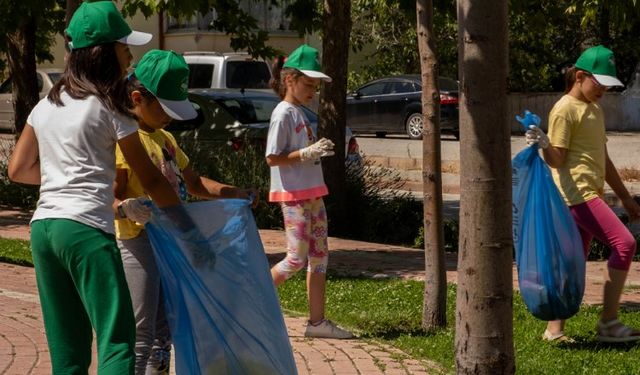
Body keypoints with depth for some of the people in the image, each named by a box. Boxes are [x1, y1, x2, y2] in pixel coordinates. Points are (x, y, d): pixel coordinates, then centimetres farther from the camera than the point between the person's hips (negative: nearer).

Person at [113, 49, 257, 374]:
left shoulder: (165, 139, 17)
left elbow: (195, 184, 25)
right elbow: (110, 198, -19)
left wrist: (235, 194, 12)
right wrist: (127, 208, -40)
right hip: (137, 244, -9)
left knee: (163, 334, 12)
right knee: (140, 336, -11)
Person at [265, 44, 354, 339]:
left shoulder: (300, 113, 15)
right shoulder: (283, 114, -12)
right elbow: (272, 158, -18)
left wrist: (319, 150, 5)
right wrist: (307, 153, -23)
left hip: (312, 193, 9)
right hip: (293, 196, -9)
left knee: (320, 256, 7)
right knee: (297, 259, -8)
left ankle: (317, 321, 11)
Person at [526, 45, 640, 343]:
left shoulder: (595, 110, 20)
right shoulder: (565, 109, -8)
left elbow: (603, 159, 26)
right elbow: (557, 159, -11)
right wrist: (544, 145, -33)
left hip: (590, 194, 9)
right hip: (577, 193, -9)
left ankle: (555, 329, 12)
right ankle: (609, 323, -13)